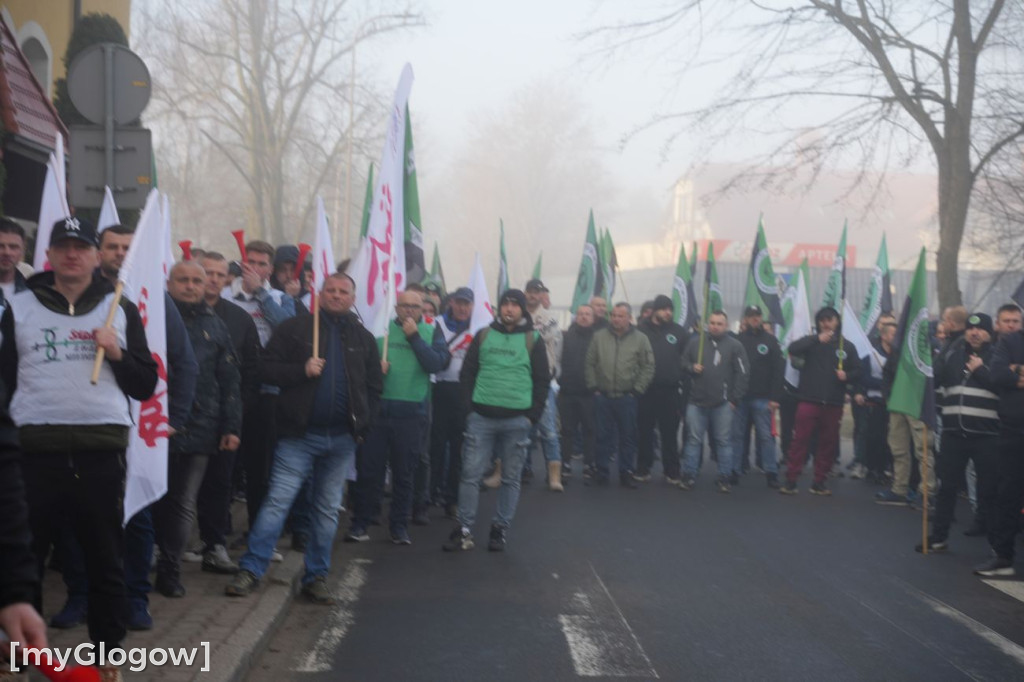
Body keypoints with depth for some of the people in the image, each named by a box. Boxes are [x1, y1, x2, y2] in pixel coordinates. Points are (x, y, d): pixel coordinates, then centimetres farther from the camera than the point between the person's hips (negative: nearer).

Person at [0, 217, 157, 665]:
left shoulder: (121, 310, 10)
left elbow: (145, 386, 8)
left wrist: (117, 353, -8)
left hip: (101, 449, 0)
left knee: (105, 557, 7)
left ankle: (109, 654, 18)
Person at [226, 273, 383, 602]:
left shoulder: (364, 339, 11)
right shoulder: (295, 328, 2)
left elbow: (374, 386, 15)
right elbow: (269, 368, -1)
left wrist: (363, 425, 4)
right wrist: (302, 369, -16)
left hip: (342, 439, 3)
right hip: (300, 434, -3)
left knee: (328, 509, 9)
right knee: (278, 500, -7)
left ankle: (316, 576, 16)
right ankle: (250, 570, -4)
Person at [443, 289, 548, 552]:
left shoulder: (533, 340, 5)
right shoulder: (483, 336, 9)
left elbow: (542, 381, 5)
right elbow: (467, 373, 10)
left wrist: (533, 415, -3)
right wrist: (470, 405, -1)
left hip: (517, 420, -1)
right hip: (482, 418, 1)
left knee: (511, 478, 5)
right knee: (470, 474, -2)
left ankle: (500, 529, 14)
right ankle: (463, 530, 3)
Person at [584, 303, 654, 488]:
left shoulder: (640, 339, 0)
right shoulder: (599, 336, 4)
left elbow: (648, 367, 1)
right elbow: (589, 364, 6)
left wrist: (637, 390, -4)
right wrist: (593, 387, 0)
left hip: (627, 398, -1)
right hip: (603, 396, 1)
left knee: (628, 437, 6)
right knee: (603, 436, 7)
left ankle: (626, 473, 15)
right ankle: (602, 472, 15)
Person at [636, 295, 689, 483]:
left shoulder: (679, 332, 6)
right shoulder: (641, 330, -2)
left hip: (670, 391, 1)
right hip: (646, 390, -1)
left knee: (670, 433, 6)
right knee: (644, 432, 7)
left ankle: (672, 472, 11)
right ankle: (643, 469, 16)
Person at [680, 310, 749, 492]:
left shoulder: (735, 346, -2)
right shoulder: (695, 342, 5)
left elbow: (743, 374, -3)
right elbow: (684, 362, 15)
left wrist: (735, 399, -7)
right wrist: (692, 368, -8)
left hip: (723, 403, -2)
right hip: (696, 401, 2)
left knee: (724, 441, 4)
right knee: (693, 439, 6)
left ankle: (724, 478, 11)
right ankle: (689, 476, 14)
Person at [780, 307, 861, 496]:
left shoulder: (847, 346, 11)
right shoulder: (812, 341, 6)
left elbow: (857, 373, 12)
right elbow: (793, 349, -14)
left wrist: (847, 376, -11)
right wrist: (817, 339, -22)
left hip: (833, 404, 2)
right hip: (809, 401, -2)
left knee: (828, 443, 6)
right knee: (800, 440, -5)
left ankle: (819, 482, 15)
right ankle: (790, 480, -2)